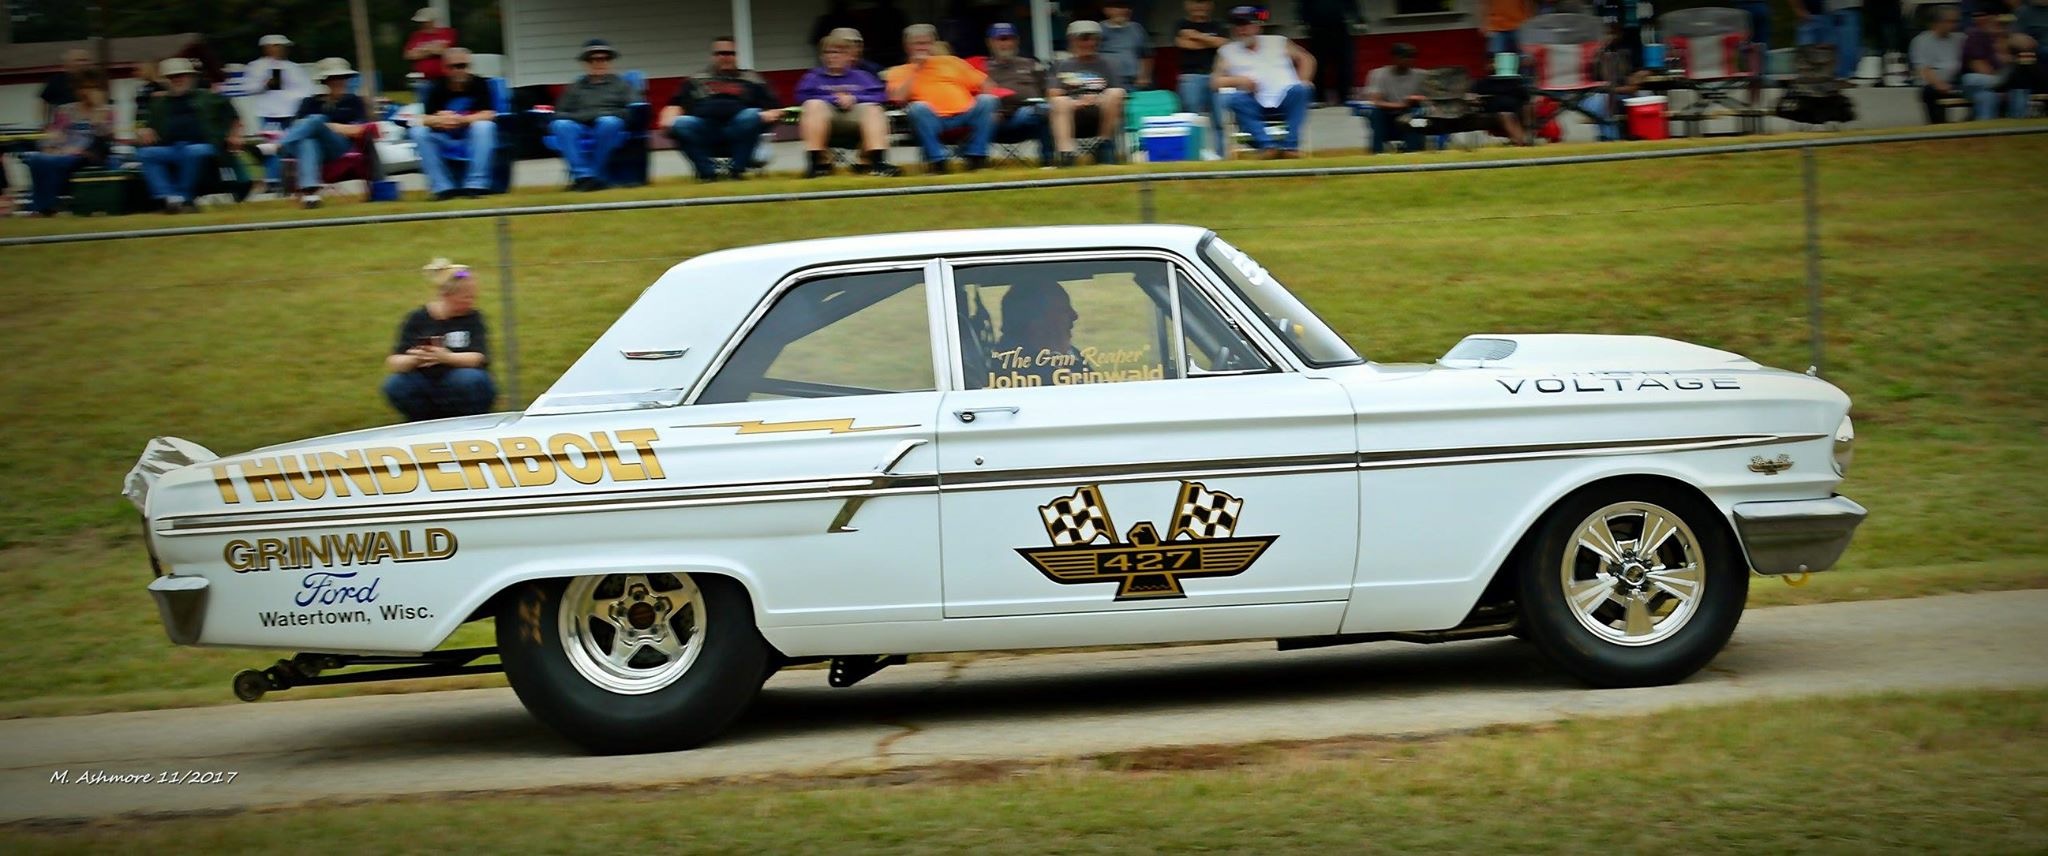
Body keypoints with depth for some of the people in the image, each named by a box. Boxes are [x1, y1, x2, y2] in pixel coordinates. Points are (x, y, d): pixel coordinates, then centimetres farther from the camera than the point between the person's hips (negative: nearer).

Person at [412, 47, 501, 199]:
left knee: (484, 126, -33)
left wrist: (460, 120, -32)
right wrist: (440, 121, -33)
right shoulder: (437, 88, -3)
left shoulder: (480, 84, -8)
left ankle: (476, 185, -30)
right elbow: (426, 119, -10)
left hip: (473, 135, -2)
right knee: (418, 131, -22)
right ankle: (443, 187, -24)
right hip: (445, 137, 2)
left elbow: (488, 115, -18)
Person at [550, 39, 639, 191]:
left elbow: (635, 110, 5)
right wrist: (583, 116, -6)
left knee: (608, 121, -36)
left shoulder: (620, 84, 20)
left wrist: (604, 114, -9)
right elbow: (560, 114, 13)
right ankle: (583, 175, -40)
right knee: (560, 125, -30)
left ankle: (596, 173, -31)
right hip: (581, 131, 2)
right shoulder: (575, 87, 24)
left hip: (610, 132, -1)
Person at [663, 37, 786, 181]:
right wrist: (669, 119, -6)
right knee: (680, 124, -30)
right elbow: (675, 106, 16)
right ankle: (707, 172, -21)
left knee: (752, 115, -32)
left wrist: (770, 115, -9)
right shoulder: (696, 80, 25)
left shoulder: (751, 80, 23)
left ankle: (737, 169, -20)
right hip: (703, 136, 0)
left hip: (738, 133, 0)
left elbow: (772, 109, 14)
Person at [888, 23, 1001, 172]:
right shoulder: (899, 72, 19)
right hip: (932, 121, -3)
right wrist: (915, 70, 2)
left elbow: (986, 87, 22)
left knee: (986, 100, -24)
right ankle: (937, 160, -26)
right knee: (918, 107, -34)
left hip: (965, 115, 3)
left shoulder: (951, 62, 26)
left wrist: (989, 104, 2)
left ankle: (975, 157, -15)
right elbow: (897, 98, -2)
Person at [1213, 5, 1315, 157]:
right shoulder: (1227, 51, 19)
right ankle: (1267, 144, -41)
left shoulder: (1278, 42, 21)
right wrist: (1237, 80, -8)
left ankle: (1290, 144, -34)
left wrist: (1302, 83, 4)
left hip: (1285, 98, 1)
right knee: (1233, 99, -33)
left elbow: (1306, 59, 21)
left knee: (1299, 90, -32)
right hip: (1255, 104, -1)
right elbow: (1215, 81, 11)